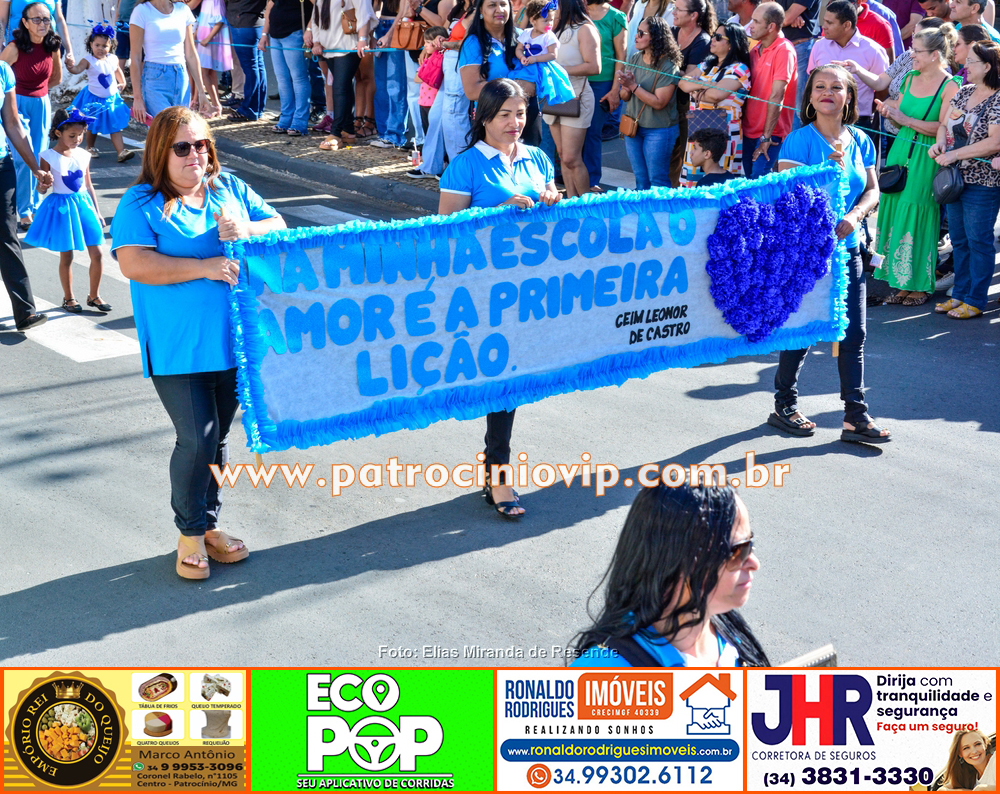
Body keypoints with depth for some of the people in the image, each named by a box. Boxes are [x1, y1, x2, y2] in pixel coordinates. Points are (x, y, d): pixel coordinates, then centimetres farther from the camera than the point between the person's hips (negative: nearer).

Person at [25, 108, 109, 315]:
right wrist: (44, 183, -31)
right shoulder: (48, 157, -10)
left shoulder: (83, 155, 3)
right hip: (61, 207, -4)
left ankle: (94, 295, 18)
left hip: (83, 204, 4)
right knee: (66, 256, 5)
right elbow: (42, 189, -8)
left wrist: (97, 212, 14)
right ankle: (68, 298, 21)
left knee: (97, 254, 1)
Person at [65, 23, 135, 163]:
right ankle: (90, 148, 34)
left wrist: (122, 83, 18)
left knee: (115, 127, 2)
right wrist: (70, 66, -55)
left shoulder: (113, 59, -3)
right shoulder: (89, 60, -18)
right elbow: (77, 69, -36)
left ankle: (121, 152, -3)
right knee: (92, 126, 14)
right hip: (94, 99, -3)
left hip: (111, 98, 3)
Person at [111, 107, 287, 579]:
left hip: (232, 340, 5)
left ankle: (209, 526, 29)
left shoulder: (230, 189, 10)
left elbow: (279, 226, 11)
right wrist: (203, 267, -23)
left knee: (218, 437, 13)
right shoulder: (141, 204, -5)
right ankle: (191, 534, 12)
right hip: (176, 347, -5)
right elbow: (133, 263, -18)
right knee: (197, 439, -9)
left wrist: (247, 230, -12)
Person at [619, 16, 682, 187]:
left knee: (658, 180, 1)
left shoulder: (668, 67, -16)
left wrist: (634, 86, -22)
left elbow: (659, 102, -21)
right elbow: (625, 97, 6)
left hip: (659, 130, -6)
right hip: (633, 126, 6)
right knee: (641, 180, 15)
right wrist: (627, 89, -17)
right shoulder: (634, 59, 4)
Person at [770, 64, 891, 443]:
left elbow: (872, 190, 9)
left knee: (853, 333, 3)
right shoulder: (798, 140, -7)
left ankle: (856, 416, 9)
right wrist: (832, 167, -24)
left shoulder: (860, 142, 7)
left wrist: (854, 216, -11)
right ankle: (784, 405, 22)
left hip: (846, 248, 5)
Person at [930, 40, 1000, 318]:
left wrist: (955, 154, -20)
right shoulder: (964, 91, 9)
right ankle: (960, 294, 25)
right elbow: (945, 124, 13)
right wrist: (939, 144, -8)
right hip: (955, 179, 7)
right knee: (959, 240, 14)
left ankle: (975, 301, 8)